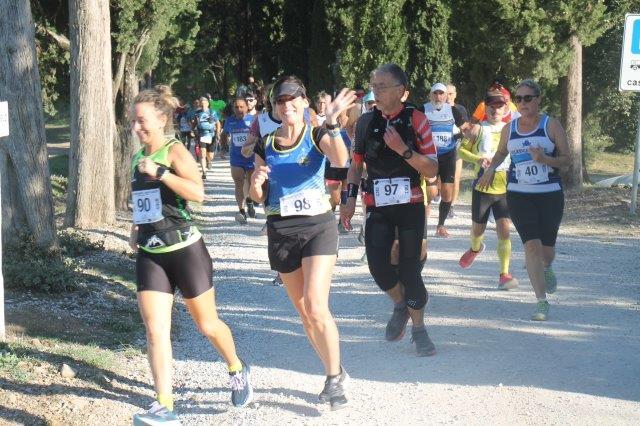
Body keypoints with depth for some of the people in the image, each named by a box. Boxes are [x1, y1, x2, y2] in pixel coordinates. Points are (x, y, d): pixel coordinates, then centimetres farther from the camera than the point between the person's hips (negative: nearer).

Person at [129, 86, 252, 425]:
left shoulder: (175, 151, -12)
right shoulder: (139, 157, 9)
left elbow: (198, 193, -28)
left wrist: (159, 172, -30)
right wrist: (137, 228, 10)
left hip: (185, 251, -5)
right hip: (150, 255, 5)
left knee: (207, 324, 10)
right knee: (155, 330, -7)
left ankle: (237, 370, 38)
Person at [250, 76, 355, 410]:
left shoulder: (318, 136, -3)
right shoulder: (265, 145, 7)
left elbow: (341, 160, -26)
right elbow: (258, 198, 10)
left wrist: (332, 122, -38)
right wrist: (256, 184, -12)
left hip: (318, 226, -4)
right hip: (280, 232, 4)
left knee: (316, 307, -17)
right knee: (304, 311, 9)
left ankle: (334, 379, -3)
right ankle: (335, 370, 26)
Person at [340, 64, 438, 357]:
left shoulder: (415, 120, -6)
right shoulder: (366, 122, 3)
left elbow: (432, 170, -9)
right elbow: (356, 164, 14)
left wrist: (403, 149, -22)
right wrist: (350, 198, 4)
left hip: (410, 204, -2)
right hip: (377, 206, 2)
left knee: (409, 268, -4)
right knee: (377, 263, -12)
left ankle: (418, 328, 16)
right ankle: (400, 304, 19)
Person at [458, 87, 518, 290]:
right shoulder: (478, 129, 0)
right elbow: (461, 150, 2)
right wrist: (477, 158, -16)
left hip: (505, 189, 1)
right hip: (482, 187, 0)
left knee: (504, 230, -11)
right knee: (478, 228, 15)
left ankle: (504, 275, -8)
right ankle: (475, 249, 50)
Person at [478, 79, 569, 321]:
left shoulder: (551, 126, -2)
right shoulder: (509, 129, 7)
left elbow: (566, 158, -2)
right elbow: (501, 153, 24)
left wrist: (545, 159, -21)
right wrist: (491, 168, 4)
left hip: (550, 194, -1)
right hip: (518, 194, 1)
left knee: (546, 248, 8)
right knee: (531, 245, -12)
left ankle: (546, 269, 48)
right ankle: (542, 302, -9)